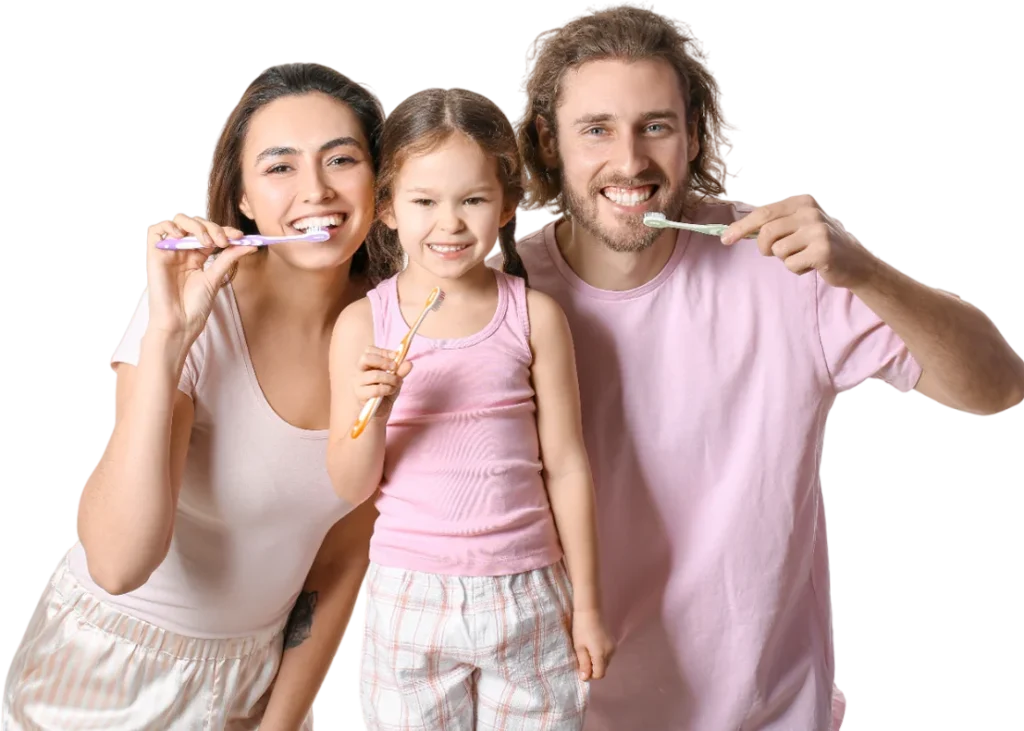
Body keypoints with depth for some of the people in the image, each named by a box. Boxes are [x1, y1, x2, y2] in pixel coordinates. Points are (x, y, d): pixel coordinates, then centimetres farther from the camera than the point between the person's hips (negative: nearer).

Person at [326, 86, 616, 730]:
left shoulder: (534, 316, -4)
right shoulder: (364, 324, -4)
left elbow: (566, 466, 1)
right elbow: (351, 487, -2)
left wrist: (587, 605, 4)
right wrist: (373, 409, -21)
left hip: (526, 594, 0)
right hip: (409, 596, 0)